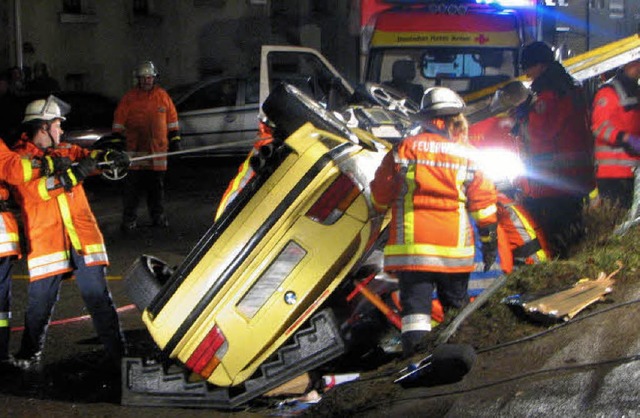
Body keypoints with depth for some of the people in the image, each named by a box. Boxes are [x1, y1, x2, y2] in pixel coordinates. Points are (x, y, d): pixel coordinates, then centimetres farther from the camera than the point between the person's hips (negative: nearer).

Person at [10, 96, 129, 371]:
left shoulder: (65, 151, 19)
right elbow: (38, 189, -16)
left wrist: (107, 157, -8)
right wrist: (73, 174, -21)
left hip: (82, 238, 5)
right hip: (47, 241, -4)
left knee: (98, 296, 2)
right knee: (40, 303, 0)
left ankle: (117, 352, 6)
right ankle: (29, 355, 17)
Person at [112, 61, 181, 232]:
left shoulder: (162, 96, 10)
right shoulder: (129, 97, 3)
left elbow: (172, 117, 15)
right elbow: (119, 120, 4)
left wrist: (175, 138, 13)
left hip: (158, 147, 2)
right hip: (135, 148, -2)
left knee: (157, 185, 9)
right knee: (132, 185, -5)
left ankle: (158, 215, 20)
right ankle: (129, 219, -1)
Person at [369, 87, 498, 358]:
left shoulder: (405, 148, 0)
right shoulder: (468, 155, 3)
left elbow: (381, 192, 6)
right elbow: (483, 202, 4)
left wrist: (380, 209, 28)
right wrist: (489, 240, 14)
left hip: (412, 245, -1)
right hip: (455, 247, 1)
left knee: (415, 304, -2)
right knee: (456, 308, 17)